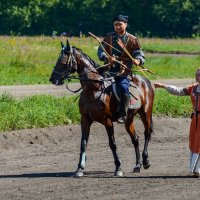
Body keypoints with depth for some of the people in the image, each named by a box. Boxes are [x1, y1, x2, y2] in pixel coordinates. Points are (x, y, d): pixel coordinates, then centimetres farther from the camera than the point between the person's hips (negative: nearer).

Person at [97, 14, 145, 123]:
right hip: (109, 70, 3)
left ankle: (123, 115, -17)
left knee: (123, 88, -24)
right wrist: (106, 58, -17)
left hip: (124, 72, -3)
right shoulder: (108, 37, 12)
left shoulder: (132, 40, 5)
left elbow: (140, 54, 1)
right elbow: (100, 51, 5)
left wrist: (138, 60, -23)